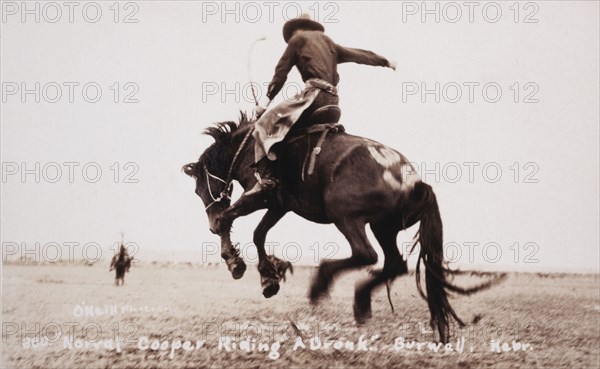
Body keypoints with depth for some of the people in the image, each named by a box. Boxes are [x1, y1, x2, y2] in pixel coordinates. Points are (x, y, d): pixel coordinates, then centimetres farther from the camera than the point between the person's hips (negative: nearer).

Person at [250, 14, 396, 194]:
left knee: (264, 124, -11)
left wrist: (267, 99, 4)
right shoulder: (326, 41, 30)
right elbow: (358, 55, 37)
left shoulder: (297, 38, 15)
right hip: (332, 100, 7)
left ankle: (266, 177, -28)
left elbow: (281, 72, 7)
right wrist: (385, 61, 50)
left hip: (314, 93, -7)